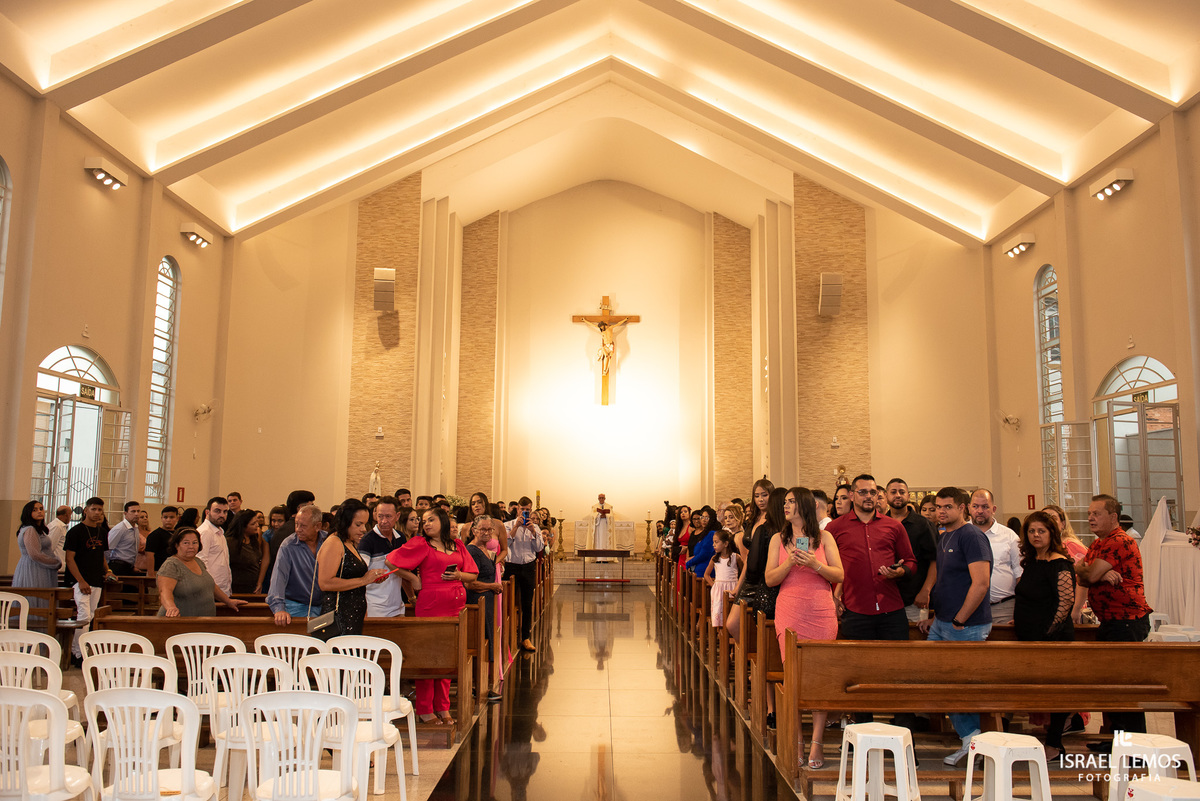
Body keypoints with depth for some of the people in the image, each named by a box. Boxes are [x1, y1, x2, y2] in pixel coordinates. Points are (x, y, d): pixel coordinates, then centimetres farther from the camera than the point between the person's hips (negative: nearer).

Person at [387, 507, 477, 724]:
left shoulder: (458, 545, 13)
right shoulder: (420, 544, 0)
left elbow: (473, 575, 16)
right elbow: (391, 561, -4)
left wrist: (459, 575, -4)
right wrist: (413, 578, -2)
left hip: (456, 604, 4)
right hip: (430, 603, -4)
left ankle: (442, 707, 20)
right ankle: (424, 710, 11)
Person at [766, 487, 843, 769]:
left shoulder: (825, 537, 5)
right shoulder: (779, 539, 9)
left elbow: (839, 575, 1)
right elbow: (769, 579, 4)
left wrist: (815, 564, -15)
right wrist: (789, 563, -13)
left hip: (821, 613, -1)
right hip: (789, 613, 1)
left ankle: (817, 743, 5)